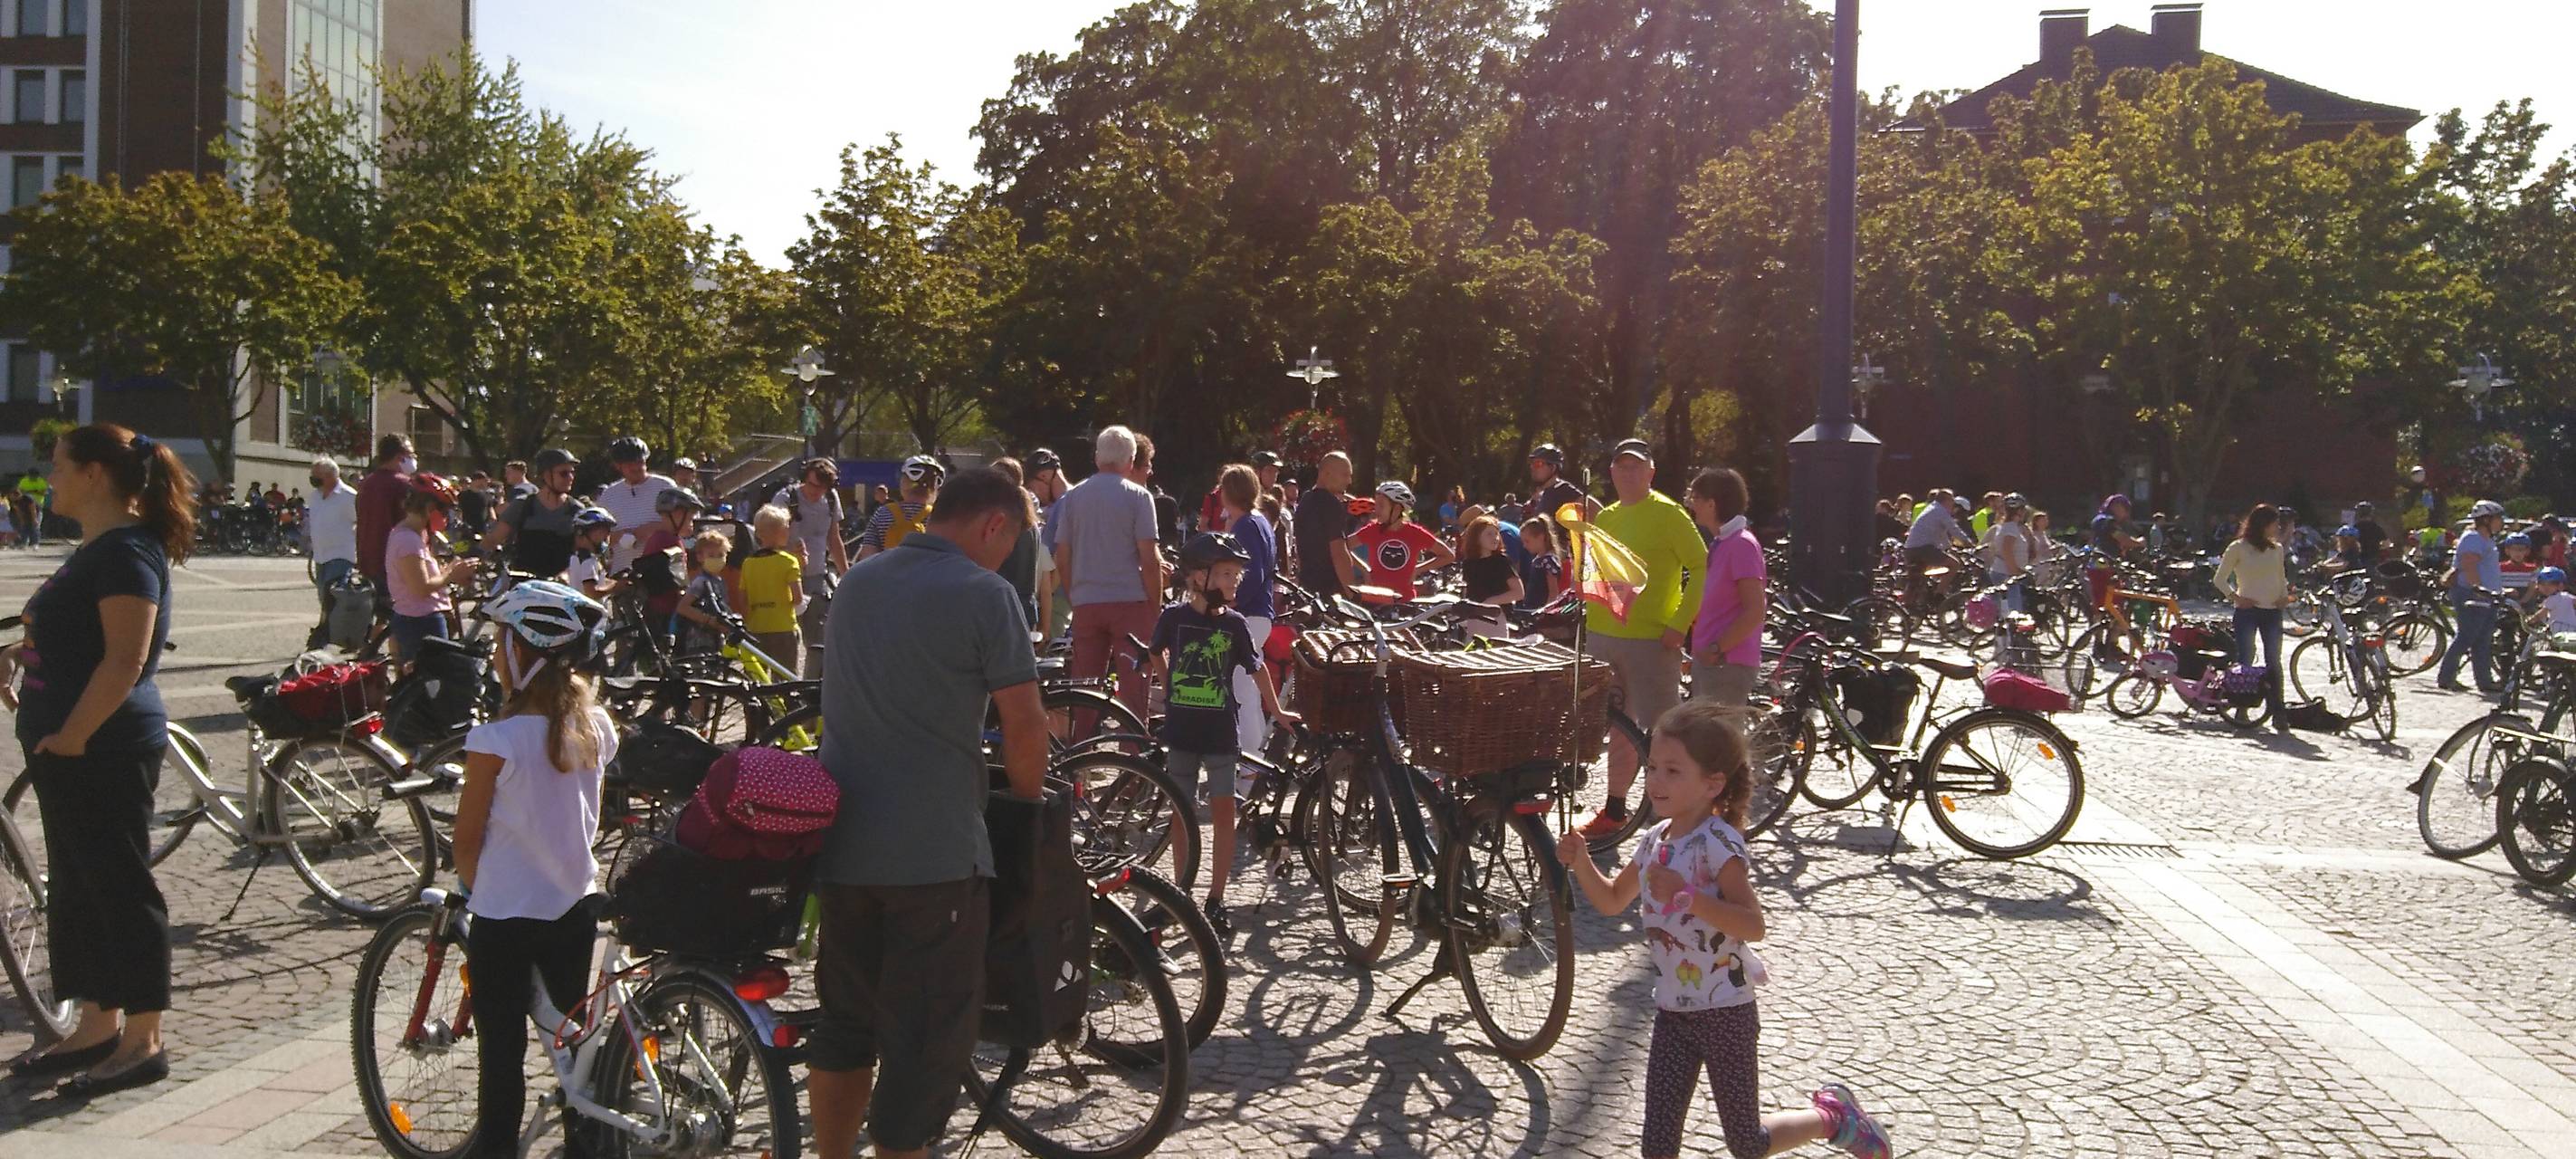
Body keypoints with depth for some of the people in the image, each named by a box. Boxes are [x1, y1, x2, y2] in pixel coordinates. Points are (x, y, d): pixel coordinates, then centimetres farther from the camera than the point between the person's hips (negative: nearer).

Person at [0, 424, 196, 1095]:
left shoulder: (127, 552, -17)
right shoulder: (95, 549, 14)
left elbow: (125, 660, -24)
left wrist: (73, 735, -21)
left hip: (102, 750, -10)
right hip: (66, 748, 10)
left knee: (120, 887, -3)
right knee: (76, 886, 15)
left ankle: (143, 1041, 4)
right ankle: (98, 1026, 25)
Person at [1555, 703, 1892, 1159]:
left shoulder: (1718, 843, -19)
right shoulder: (1653, 841, 3)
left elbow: (1753, 925, -27)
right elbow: (1613, 901, 16)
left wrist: (1689, 897, -38)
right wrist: (1581, 863, -1)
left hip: (1725, 1014, -6)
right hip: (1672, 1013, 7)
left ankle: (1832, 1116, 33)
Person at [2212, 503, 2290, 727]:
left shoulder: (2278, 549, 12)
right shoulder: (2238, 548, -2)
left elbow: (2282, 578, 24)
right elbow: (2219, 579, 1)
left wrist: (2284, 596, 4)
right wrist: (2235, 597, -12)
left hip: (2272, 611, 4)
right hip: (2247, 611, -4)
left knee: (2273, 662, 1)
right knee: (2245, 661, -3)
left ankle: (2277, 713, 2)